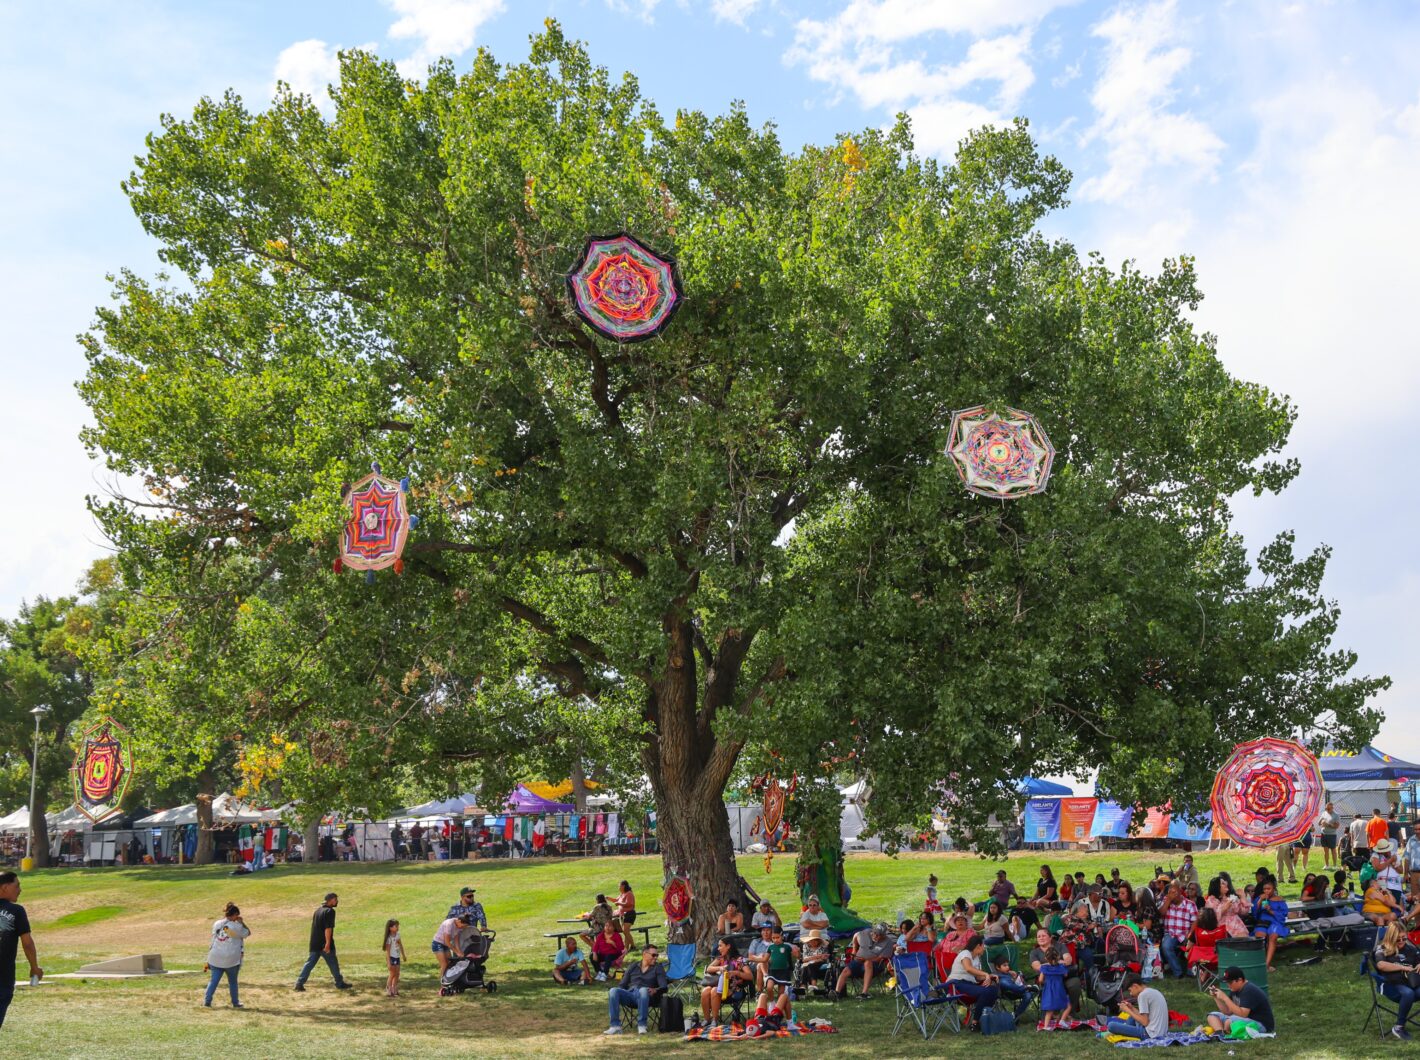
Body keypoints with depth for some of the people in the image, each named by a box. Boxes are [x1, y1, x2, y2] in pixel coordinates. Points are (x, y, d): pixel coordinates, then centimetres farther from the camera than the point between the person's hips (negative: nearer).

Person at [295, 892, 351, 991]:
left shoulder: (318, 910, 15)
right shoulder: (330, 911, -12)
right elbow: (328, 928, -21)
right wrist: (328, 943, -24)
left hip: (314, 943, 7)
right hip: (324, 944, -7)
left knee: (309, 963, 6)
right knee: (333, 963, 6)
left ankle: (299, 984, -4)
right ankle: (340, 984, 16)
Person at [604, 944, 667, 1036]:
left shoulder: (658, 968, 17)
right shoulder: (633, 967, 24)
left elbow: (664, 987, 3)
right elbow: (622, 985, 18)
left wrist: (655, 990, -21)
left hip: (645, 996, -2)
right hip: (629, 993, 2)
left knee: (643, 990, -38)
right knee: (613, 991, -28)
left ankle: (641, 1025, -34)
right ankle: (615, 1025, -30)